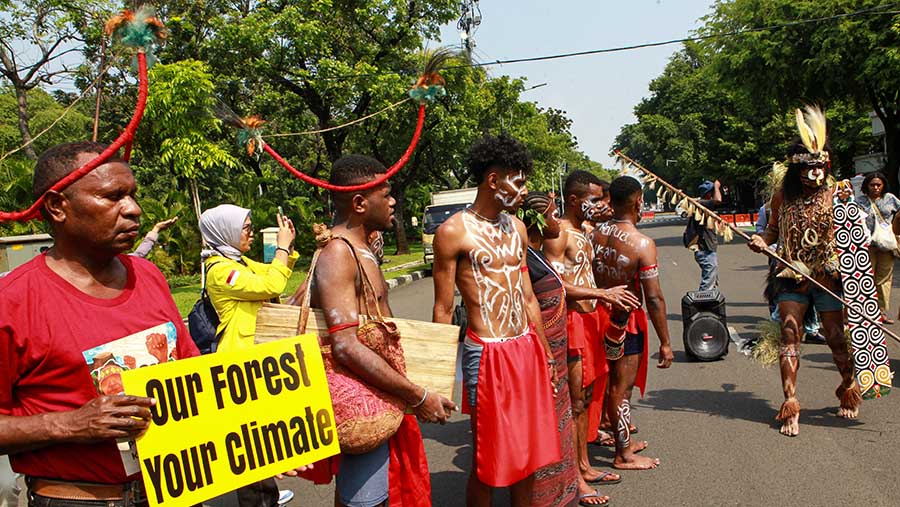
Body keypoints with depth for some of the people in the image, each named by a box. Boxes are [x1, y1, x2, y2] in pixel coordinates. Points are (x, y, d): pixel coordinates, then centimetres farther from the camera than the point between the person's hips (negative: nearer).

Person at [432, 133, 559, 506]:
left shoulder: (516, 228, 10)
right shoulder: (454, 231, -10)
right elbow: (443, 311, -8)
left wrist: (545, 351, 17)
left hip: (527, 348, 7)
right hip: (488, 353, -6)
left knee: (529, 449, 14)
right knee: (488, 460, 3)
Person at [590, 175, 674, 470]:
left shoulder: (594, 235, -2)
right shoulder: (642, 244, -20)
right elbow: (654, 298, -19)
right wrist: (665, 342, -13)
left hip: (599, 315, 6)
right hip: (625, 321, -6)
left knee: (612, 384, 19)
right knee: (622, 388, 5)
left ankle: (623, 441, 36)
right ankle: (624, 456, 19)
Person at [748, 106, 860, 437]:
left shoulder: (836, 195, -2)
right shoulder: (783, 195, 3)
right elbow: (775, 229, 15)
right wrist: (763, 240, -5)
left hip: (828, 276, -1)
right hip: (791, 276, 1)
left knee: (836, 337, 4)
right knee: (789, 335, -6)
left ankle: (849, 389, 32)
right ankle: (790, 404, 0)